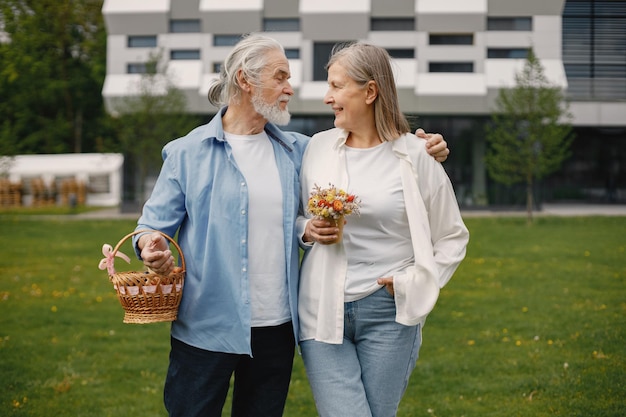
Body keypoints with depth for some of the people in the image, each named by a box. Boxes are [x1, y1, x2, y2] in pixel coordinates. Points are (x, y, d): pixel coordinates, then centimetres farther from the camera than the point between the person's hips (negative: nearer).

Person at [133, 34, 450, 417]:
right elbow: (155, 221, 0)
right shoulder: (188, 153, 0)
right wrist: (151, 244, -23)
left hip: (277, 328, 4)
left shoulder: (297, 151, 10)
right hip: (206, 329, -3)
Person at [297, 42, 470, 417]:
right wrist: (308, 231, -3)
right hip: (323, 312, 2)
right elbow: (294, 218, 19)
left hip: (388, 312, -2)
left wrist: (412, 282, -8)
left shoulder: (415, 157, -3)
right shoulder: (318, 147, 6)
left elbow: (452, 238, 5)